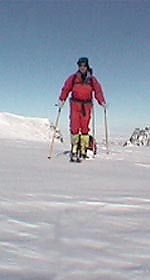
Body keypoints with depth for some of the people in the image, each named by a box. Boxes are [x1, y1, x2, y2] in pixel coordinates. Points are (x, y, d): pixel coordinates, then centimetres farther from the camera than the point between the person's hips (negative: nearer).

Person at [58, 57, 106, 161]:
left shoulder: (92, 79, 9)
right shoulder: (73, 78, 7)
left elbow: (98, 90, 5)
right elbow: (66, 88, 3)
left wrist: (102, 101, -7)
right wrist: (61, 99, -9)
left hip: (87, 106, 1)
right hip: (75, 104, -1)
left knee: (85, 128, -2)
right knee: (74, 127, -8)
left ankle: (83, 149, 3)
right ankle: (74, 148, 0)